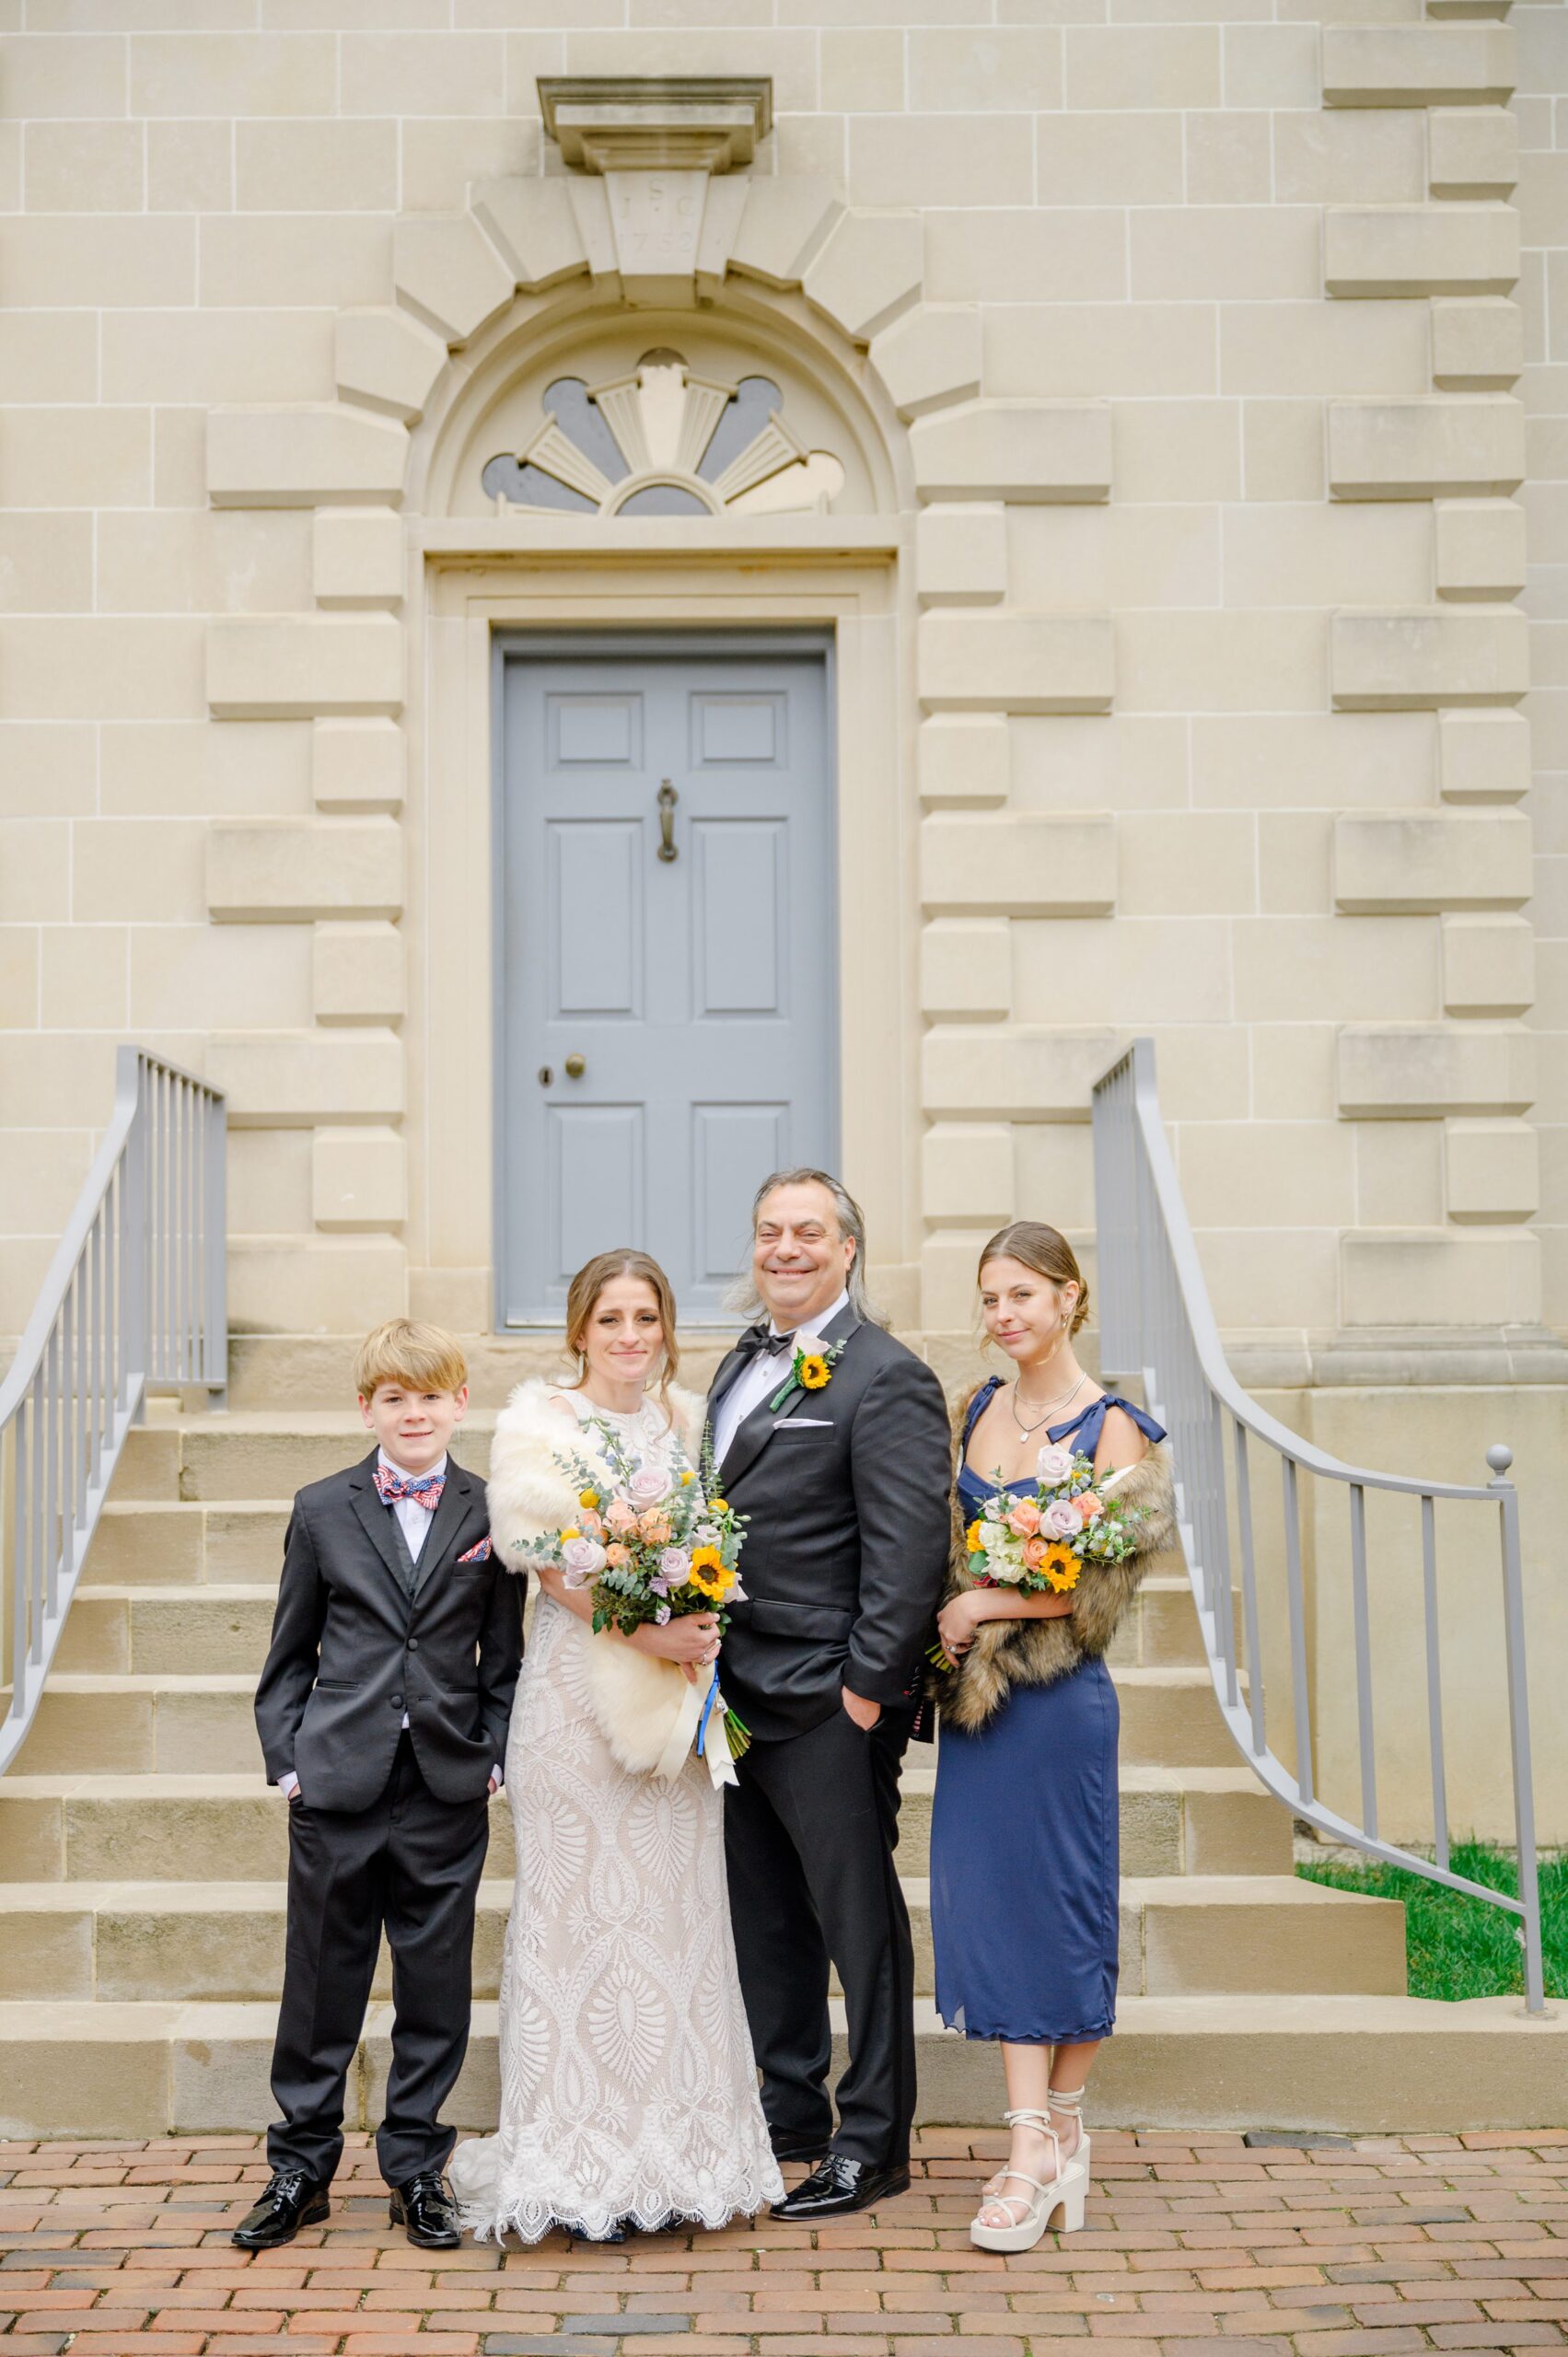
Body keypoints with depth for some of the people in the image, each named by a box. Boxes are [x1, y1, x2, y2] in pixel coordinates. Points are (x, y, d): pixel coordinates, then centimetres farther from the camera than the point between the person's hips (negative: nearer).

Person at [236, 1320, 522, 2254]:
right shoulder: (323, 1509, 4)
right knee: (323, 1981, 7)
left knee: (436, 1984, 7)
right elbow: (291, 1653, 8)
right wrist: (286, 1756, 0)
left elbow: (504, 1658, 7)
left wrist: (496, 1755, -2)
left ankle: (417, 2168, 21)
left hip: (448, 1790, 0)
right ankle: (301, 2168, 21)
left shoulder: (490, 1513, 3)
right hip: (338, 1786, 0)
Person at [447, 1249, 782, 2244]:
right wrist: (645, 1631, -19)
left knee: (677, 1908, 6)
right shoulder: (539, 1421, -3)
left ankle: (674, 2150, 15)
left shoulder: (687, 1418, 11)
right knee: (582, 1908, -2)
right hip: (580, 1689, -4)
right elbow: (551, 1560, -11)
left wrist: (704, 1632, -2)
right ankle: (579, 2170, 5)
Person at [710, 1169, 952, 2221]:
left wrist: (868, 1684, -18)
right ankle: (789, 2119, 29)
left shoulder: (887, 1377, -11)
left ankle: (873, 2143, 14)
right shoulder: (743, 1362, 15)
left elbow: (908, 1546, -16)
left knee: (859, 1922, 3)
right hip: (737, 1694, 8)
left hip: (827, 1703, -8)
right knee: (766, 1925, 16)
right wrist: (706, 1655, 12)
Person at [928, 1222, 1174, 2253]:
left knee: (1058, 1901, 2)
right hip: (974, 1688, 6)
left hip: (1058, 1695, -6)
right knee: (988, 1902, 3)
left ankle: (1061, 2127, 17)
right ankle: (1039, 2144, 11)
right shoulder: (980, 1410, 9)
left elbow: (1104, 1583, -13)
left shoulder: (1112, 1425, -9)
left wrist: (986, 1609, -10)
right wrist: (946, 1624, 1)